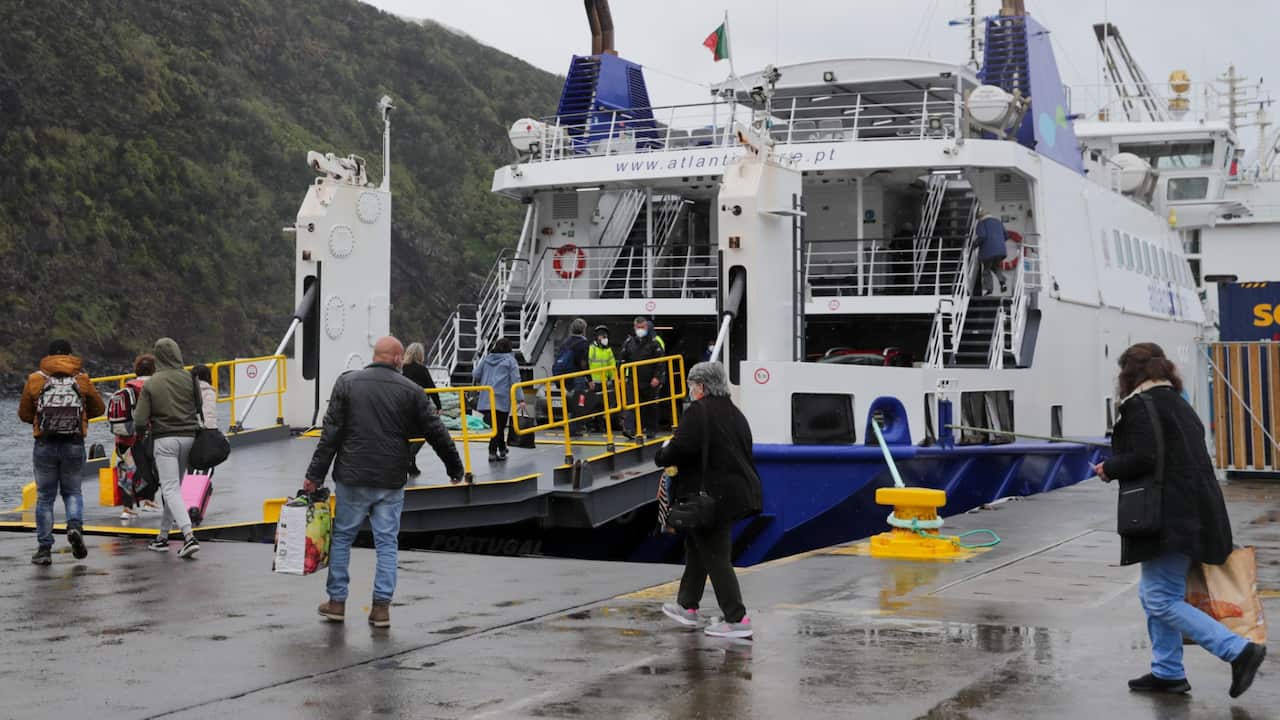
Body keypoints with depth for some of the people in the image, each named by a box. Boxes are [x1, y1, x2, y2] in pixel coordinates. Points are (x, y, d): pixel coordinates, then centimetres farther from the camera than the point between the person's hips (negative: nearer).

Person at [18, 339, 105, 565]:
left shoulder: (35, 379, 0)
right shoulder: (81, 379, 1)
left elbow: (24, 414, 6)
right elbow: (99, 408, 11)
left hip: (44, 445, 0)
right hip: (74, 444, 0)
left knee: (45, 497, 9)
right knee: (72, 491, 16)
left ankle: (44, 548, 7)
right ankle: (75, 526, -11)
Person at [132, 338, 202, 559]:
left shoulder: (151, 384, -6)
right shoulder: (190, 379, 0)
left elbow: (140, 422, -7)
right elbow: (201, 410, -2)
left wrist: (147, 426, 13)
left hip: (164, 440, -3)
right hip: (188, 437, 4)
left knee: (171, 489, -5)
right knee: (173, 487, 16)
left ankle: (189, 536, -22)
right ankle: (163, 536, 25)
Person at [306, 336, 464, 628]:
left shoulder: (347, 383, 0)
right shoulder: (411, 390, 0)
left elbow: (331, 432, -4)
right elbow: (436, 432, 3)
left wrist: (315, 475, -1)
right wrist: (455, 467, 17)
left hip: (353, 477, 0)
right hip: (391, 481, 0)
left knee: (342, 536, 12)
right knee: (387, 541, 7)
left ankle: (337, 601, 16)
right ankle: (381, 607, 6)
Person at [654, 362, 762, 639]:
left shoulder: (699, 411, -15)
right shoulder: (734, 413, 12)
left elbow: (680, 448, -23)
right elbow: (743, 451, 15)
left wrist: (663, 454, 0)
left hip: (713, 495, -9)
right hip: (737, 489, 9)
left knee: (715, 556, -2)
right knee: (696, 545, 22)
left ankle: (737, 619, -1)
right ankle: (687, 606, 32)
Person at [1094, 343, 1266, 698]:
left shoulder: (1140, 405, -10)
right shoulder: (1178, 404, 20)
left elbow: (1143, 459, -20)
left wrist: (1109, 468, -3)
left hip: (1170, 519, -10)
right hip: (1195, 514, 10)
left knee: (1161, 599, -7)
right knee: (1153, 593, 18)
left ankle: (1239, 650, -14)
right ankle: (1167, 672, 21)